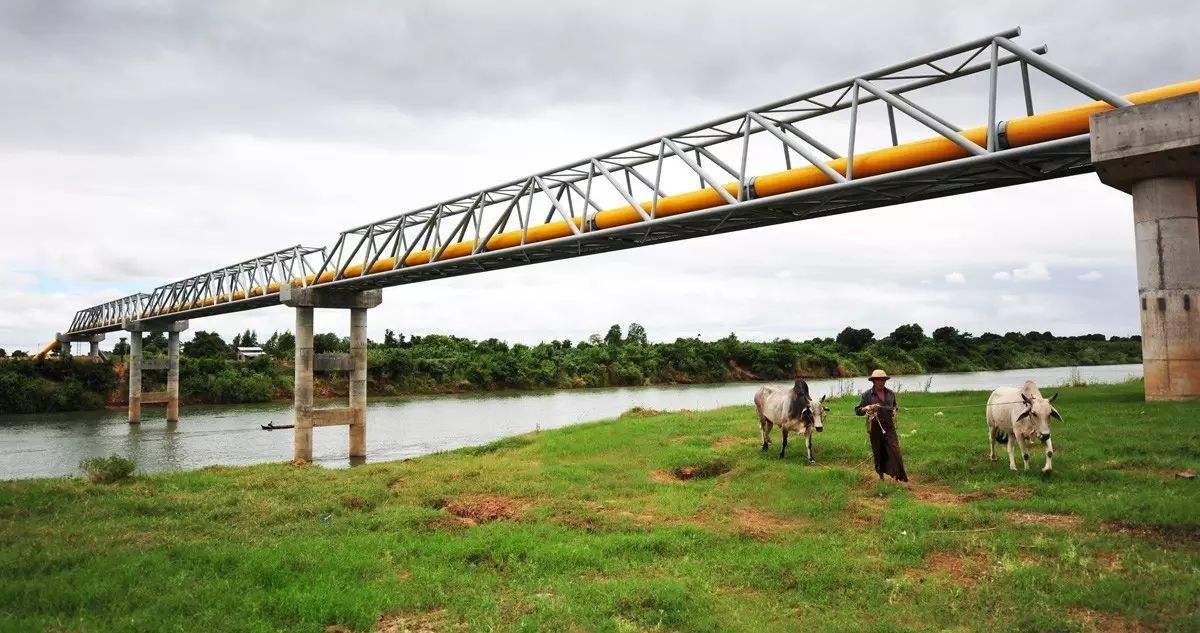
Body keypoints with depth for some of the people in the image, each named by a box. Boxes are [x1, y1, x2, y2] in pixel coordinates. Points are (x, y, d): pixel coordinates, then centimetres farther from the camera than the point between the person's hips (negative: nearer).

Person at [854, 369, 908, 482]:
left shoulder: (891, 393, 9)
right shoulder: (867, 394, -2)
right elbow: (857, 411, 0)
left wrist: (894, 411, 8)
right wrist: (867, 408, -18)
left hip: (889, 427, 2)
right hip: (874, 428, -2)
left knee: (894, 450, -10)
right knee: (878, 452, 6)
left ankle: (896, 474, -5)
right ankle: (881, 475, 22)